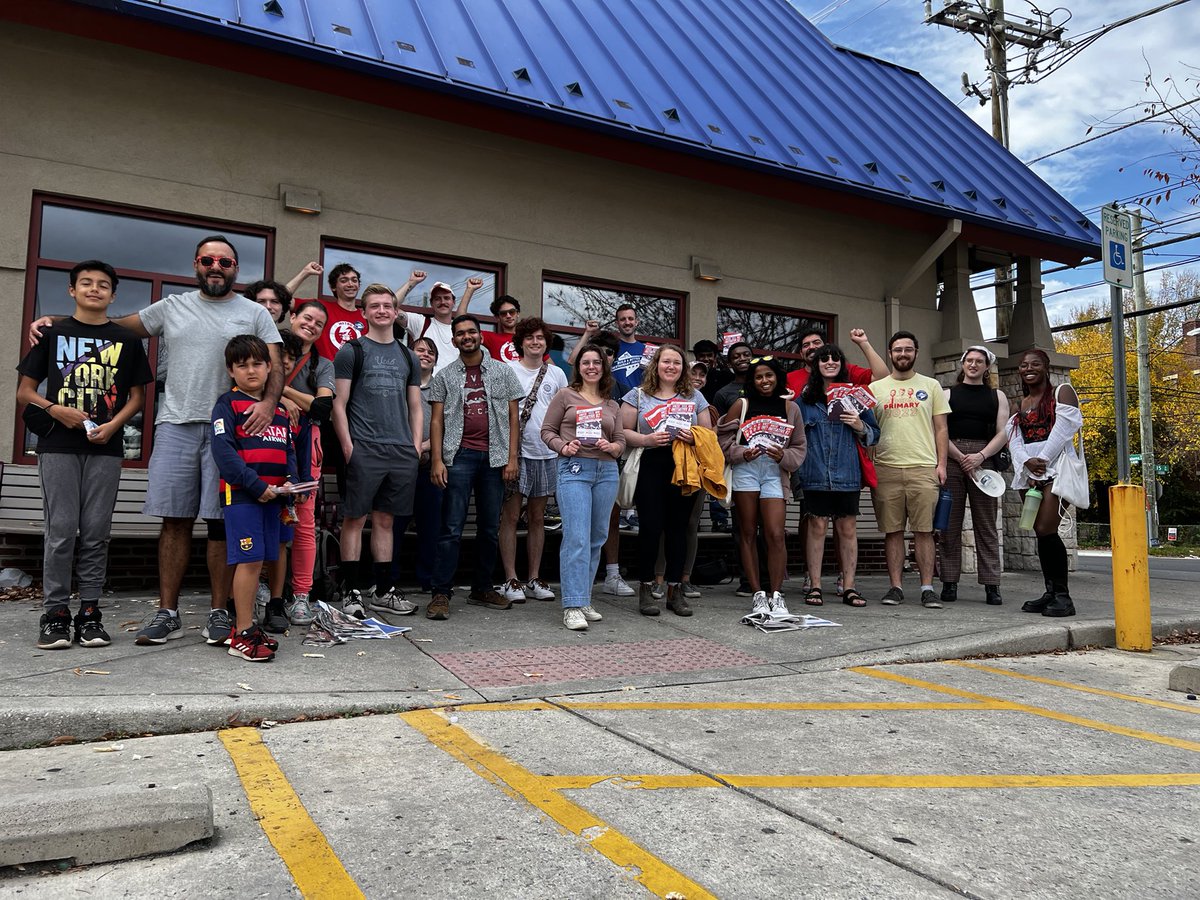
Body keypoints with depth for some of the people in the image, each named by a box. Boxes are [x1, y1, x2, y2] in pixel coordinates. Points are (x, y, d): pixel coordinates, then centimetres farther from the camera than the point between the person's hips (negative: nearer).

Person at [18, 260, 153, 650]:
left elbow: (137, 395, 9)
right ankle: (55, 612, 6)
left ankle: (90, 612, 9)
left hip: (105, 447, 1)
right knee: (60, 530, -2)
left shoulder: (126, 339, 10)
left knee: (96, 532, 2)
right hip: (58, 445, 0)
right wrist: (55, 409, -10)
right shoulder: (52, 333, 10)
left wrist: (113, 425, -7)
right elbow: (25, 390, 9)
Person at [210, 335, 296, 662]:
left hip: (271, 496, 6)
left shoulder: (279, 408, 18)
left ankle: (243, 625, 20)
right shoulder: (228, 403, -1)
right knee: (250, 559, -9)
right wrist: (255, 485, -17)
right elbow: (223, 451, -12)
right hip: (241, 494, -6)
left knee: (256, 561, 10)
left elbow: (288, 450, 22)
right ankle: (243, 635, -2)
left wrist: (291, 481, 3)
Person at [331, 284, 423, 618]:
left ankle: (383, 591, 18)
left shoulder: (408, 357, 17)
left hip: (402, 452, 4)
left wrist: (416, 446, 7)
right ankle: (352, 592, 7)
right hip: (364, 449, -4)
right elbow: (339, 404, -2)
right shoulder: (351, 351, 3)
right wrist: (348, 447, -11)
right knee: (355, 518, -1)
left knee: (385, 519, 11)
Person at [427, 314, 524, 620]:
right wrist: (437, 460, -6)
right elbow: (437, 420, 4)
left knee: (490, 528, 8)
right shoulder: (445, 376, 8)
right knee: (451, 528, -6)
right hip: (459, 456, -2)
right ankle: (441, 593, -2)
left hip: (494, 457, 2)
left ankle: (482, 588, 20)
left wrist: (512, 457, 0)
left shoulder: (502, 372, 10)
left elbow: (512, 417, 8)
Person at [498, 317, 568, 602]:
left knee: (537, 517, 10)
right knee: (510, 516, -2)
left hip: (547, 453, 4)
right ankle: (511, 580, 6)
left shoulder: (556, 374, 10)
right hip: (516, 451, -4)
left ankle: (534, 579, 18)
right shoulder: (508, 370, 0)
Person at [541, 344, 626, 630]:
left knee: (596, 539, 8)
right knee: (577, 538, -14)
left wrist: (611, 446, -5)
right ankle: (572, 607, -12)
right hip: (574, 468, -5)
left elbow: (622, 442, 17)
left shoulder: (612, 405, 18)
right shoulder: (565, 396, 7)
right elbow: (547, 430, 5)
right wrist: (563, 446, -13)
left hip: (607, 471, 5)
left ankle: (583, 601, 19)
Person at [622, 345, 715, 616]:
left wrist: (695, 438, -6)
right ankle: (646, 589, 8)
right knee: (650, 527, -5)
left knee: (678, 528, 4)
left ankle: (674, 590, 13)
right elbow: (623, 431, 2)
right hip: (650, 467, -2)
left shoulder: (695, 398, 15)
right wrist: (647, 440, -14)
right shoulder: (638, 395, 8)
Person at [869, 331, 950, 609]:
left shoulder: (931, 386, 12)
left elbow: (940, 428, 10)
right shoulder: (875, 388, 13)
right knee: (892, 531, 3)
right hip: (886, 468, 1)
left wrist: (941, 464, 0)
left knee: (924, 531, -2)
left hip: (924, 468, -1)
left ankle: (927, 588, 3)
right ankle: (896, 586, 9)